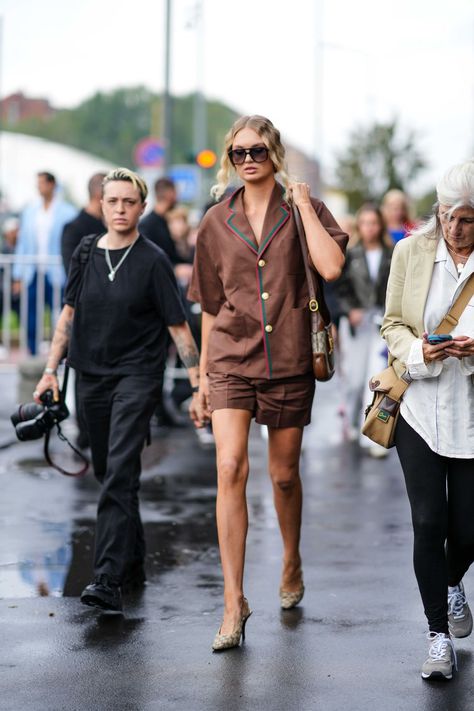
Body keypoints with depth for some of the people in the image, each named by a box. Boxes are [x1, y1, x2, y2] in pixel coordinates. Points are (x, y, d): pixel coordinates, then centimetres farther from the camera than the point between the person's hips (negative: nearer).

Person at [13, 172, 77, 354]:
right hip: (33, 276, 5)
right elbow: (22, 245, 14)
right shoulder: (29, 211, 12)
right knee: (31, 323, 5)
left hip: (56, 276, -4)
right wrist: (18, 276, 10)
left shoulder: (68, 213, -3)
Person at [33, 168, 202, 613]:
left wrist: (199, 388, -9)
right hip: (92, 376, 6)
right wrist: (50, 370, 9)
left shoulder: (152, 261, -6)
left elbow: (178, 328, -6)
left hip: (137, 376, -5)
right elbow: (69, 313, 15)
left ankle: (110, 581, -23)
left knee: (119, 475, -17)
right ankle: (133, 563, 31)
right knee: (108, 474, 14)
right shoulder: (86, 253, 7)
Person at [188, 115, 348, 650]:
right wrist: (203, 371, 14)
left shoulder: (301, 210, 1)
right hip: (231, 360, 0)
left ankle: (292, 561, 40)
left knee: (284, 475, 11)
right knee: (230, 467, -16)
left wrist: (304, 206, -12)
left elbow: (331, 267, -18)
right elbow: (210, 304, 13)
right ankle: (234, 601, -12)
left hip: (288, 361, 0)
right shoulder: (217, 222, 6)